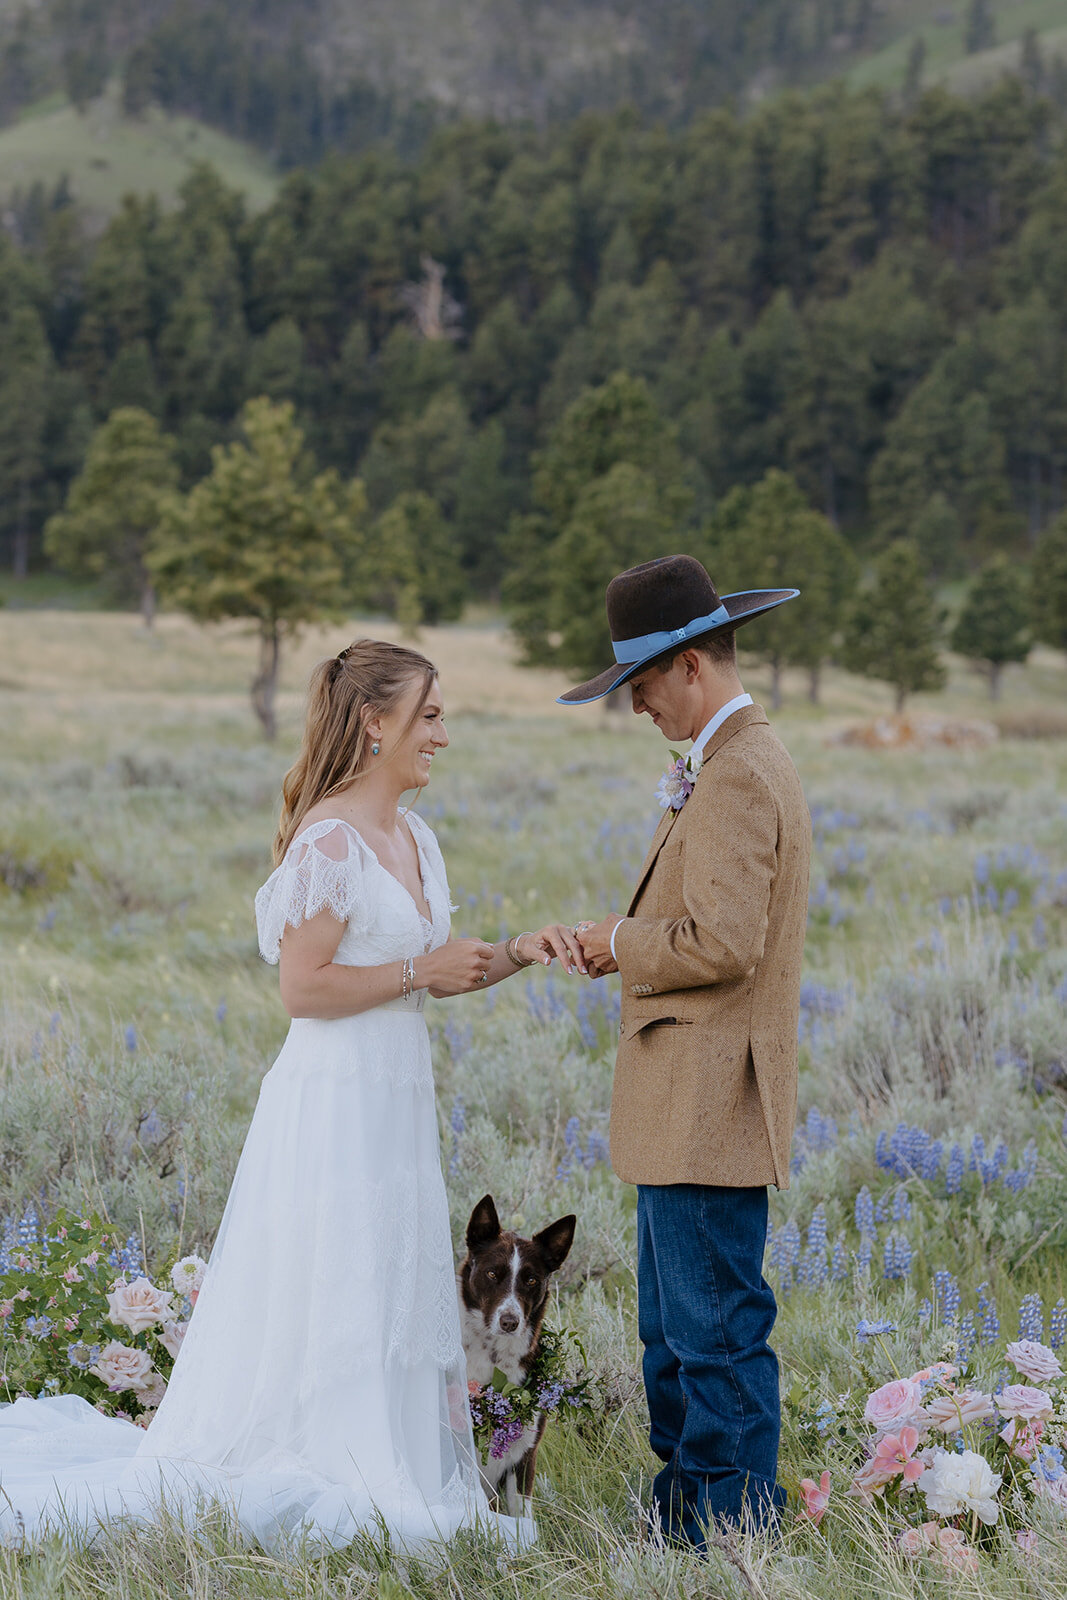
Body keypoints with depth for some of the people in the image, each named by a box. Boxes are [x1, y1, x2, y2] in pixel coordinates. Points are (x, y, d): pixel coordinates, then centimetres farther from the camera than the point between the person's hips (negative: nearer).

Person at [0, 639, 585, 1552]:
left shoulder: (414, 838, 12)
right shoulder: (331, 840, -16)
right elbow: (304, 988, -19)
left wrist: (516, 954, 2)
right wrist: (420, 971, -14)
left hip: (397, 1102, 9)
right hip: (336, 1105, -9)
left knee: (401, 1304, 13)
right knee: (337, 1313, -1)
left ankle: (400, 1490, 23)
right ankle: (332, 1488, 9)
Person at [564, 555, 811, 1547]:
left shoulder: (739, 778, -17)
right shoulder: (739, 767, 18)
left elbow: (723, 944, -24)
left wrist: (624, 944, -9)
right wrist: (630, 938, 7)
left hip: (710, 1106, -11)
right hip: (688, 1107, 11)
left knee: (717, 1332, -5)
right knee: (673, 1327, 17)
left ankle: (736, 1532, 1)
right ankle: (680, 1518, 25)